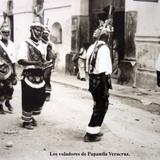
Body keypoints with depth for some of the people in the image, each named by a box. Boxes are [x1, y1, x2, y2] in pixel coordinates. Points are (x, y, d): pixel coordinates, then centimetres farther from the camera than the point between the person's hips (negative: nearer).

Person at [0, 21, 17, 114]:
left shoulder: (12, 44, 8)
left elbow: (13, 60, 11)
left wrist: (14, 73, 10)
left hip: (9, 69, 4)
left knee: (10, 87, 5)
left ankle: (8, 102, 27)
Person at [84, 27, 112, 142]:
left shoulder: (92, 47, 10)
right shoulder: (104, 48, -15)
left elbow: (89, 66, 10)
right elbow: (103, 70, -21)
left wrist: (92, 82, 15)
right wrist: (106, 88, -20)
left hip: (92, 79, 8)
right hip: (100, 80, -8)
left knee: (99, 105, 20)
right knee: (101, 106, 2)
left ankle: (95, 130, 29)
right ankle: (91, 133, 6)